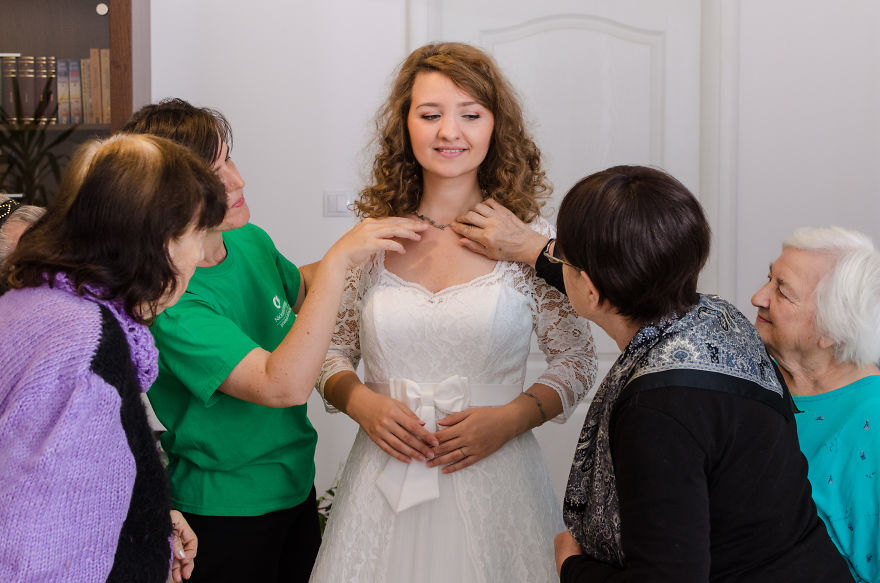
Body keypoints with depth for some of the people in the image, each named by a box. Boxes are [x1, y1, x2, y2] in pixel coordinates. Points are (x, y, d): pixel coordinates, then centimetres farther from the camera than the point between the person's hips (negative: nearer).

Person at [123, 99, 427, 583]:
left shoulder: (249, 242, -2)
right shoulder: (168, 299, -27)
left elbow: (299, 289, 21)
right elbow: (284, 386, -35)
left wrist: (368, 240, 3)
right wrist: (339, 257, -33)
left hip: (295, 483, 7)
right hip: (224, 510, -7)